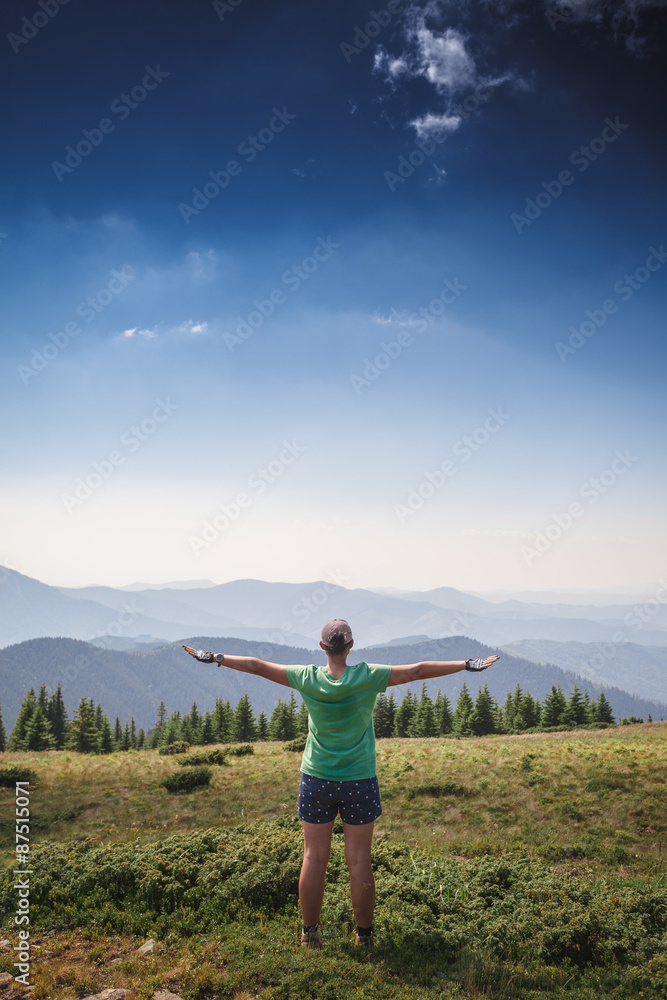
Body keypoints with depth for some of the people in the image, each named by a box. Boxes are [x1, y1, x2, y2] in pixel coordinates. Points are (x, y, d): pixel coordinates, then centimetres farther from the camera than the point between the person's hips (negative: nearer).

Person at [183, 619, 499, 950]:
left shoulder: (308, 678, -8)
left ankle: (310, 933, 20)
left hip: (316, 779, 1)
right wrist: (468, 665, -2)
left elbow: (256, 666, -1)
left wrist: (214, 658, 11)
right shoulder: (367, 677, -12)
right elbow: (418, 670, -9)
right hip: (359, 780, -1)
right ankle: (364, 934, 20)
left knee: (314, 858, 10)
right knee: (359, 861, 8)